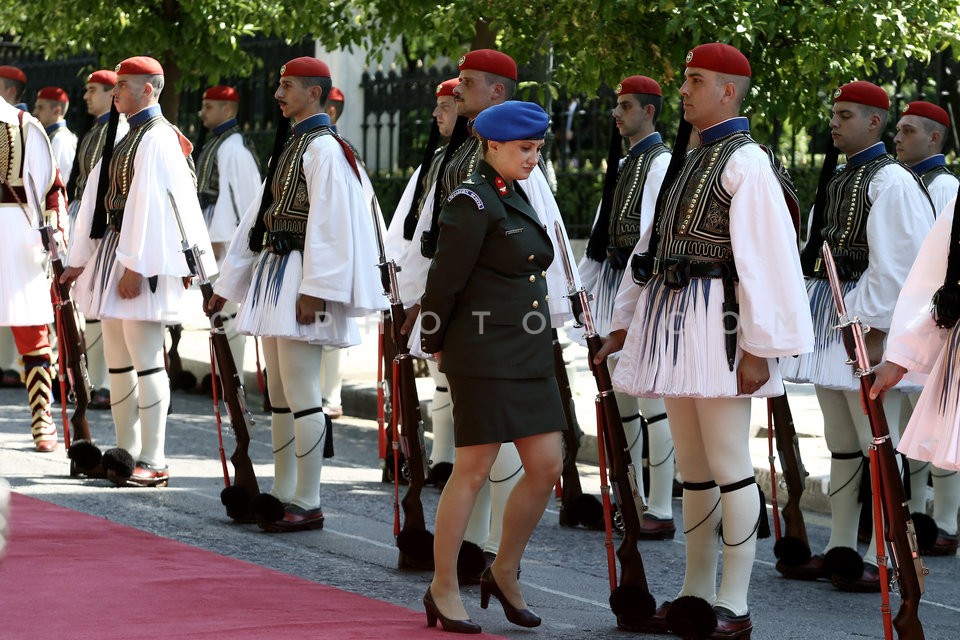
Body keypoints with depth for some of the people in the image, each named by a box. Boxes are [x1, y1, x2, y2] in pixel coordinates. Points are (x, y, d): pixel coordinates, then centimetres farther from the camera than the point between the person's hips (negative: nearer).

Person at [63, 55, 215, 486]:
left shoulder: (157, 139, -12)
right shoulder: (125, 136, 16)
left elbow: (148, 205, -19)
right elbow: (98, 199, 18)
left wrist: (134, 266, -22)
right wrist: (78, 260, 18)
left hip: (141, 260, -10)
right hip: (110, 250, 10)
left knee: (144, 360, -8)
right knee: (117, 361, 12)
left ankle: (153, 463, -7)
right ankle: (125, 454, 19)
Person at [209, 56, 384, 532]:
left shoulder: (324, 148, -11)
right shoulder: (289, 145, 17)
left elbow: (328, 224, -18)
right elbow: (260, 216, 20)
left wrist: (314, 291, -22)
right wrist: (227, 285, 20)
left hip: (300, 278, -10)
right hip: (273, 271, 10)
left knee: (300, 394, -8)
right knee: (279, 395, 13)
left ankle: (308, 505, -4)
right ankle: (282, 494, 19)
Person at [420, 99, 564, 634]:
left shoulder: (517, 198, 15)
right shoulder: (473, 202, -13)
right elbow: (445, 281, -11)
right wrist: (435, 344, 1)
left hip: (531, 354, 8)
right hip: (484, 354, -8)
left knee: (547, 467, 4)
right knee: (474, 470, -3)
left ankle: (505, 572, 20)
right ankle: (444, 589, 8)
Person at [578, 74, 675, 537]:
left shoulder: (661, 162, -10)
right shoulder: (625, 164, 17)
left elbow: (652, 234, -18)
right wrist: (580, 282, 17)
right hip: (614, 282, 10)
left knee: (652, 399, -8)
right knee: (621, 395, 14)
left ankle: (661, 512, -7)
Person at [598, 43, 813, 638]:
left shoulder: (746, 162, -11)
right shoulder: (690, 160, 17)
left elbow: (766, 259, -16)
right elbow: (653, 246, 22)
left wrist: (759, 348, -19)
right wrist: (625, 321, 20)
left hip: (716, 319, -9)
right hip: (671, 318, 9)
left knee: (728, 465, -6)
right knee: (692, 466, 13)